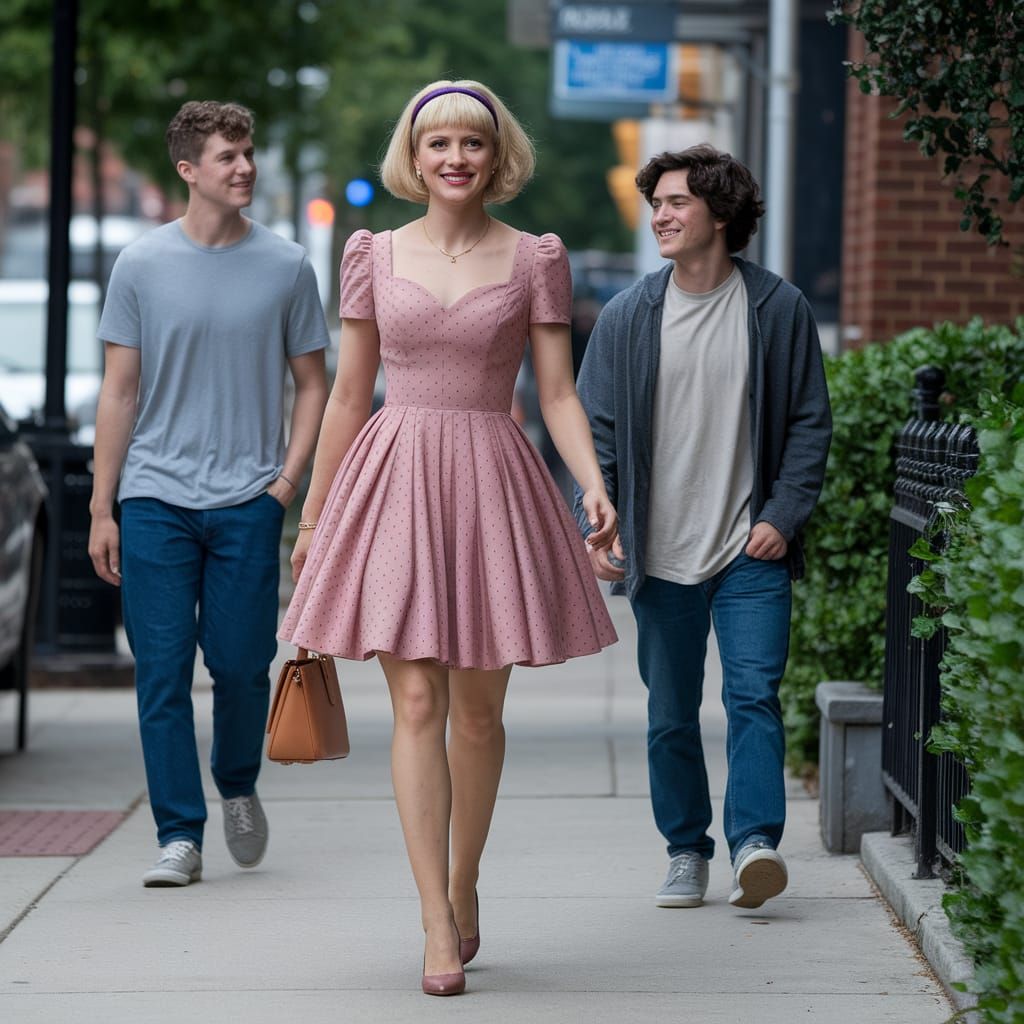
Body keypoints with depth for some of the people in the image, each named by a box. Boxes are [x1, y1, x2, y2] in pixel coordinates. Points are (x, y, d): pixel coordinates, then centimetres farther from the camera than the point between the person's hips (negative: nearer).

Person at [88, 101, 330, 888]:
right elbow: (119, 392, 6)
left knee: (242, 667, 1)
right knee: (162, 673, -1)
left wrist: (287, 482, -3)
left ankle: (238, 787, 30)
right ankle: (179, 836, 5)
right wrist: (101, 508, 2)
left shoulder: (286, 267, 4)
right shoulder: (142, 266, 4)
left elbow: (313, 385, 10)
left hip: (247, 503, 0)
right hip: (154, 497, 0)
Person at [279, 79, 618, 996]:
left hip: (491, 482, 0)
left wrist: (594, 483, -14)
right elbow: (349, 394, 12)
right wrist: (312, 518, 13)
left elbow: (558, 393, 2)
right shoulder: (374, 256, 7)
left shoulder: (534, 259, 4)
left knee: (478, 709, 6)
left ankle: (464, 887, 27)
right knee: (417, 702, -7)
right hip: (394, 479, 0)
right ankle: (440, 930, -9)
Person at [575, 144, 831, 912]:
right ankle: (687, 853, 19)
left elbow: (810, 423, 5)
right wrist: (595, 525, -4)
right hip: (661, 554, 2)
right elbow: (597, 429, 6)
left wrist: (784, 515, -6)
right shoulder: (628, 316, 4)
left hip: (751, 550, -2)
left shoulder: (778, 308, 1)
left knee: (754, 694, -13)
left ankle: (756, 841, -16)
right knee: (671, 715, 8)